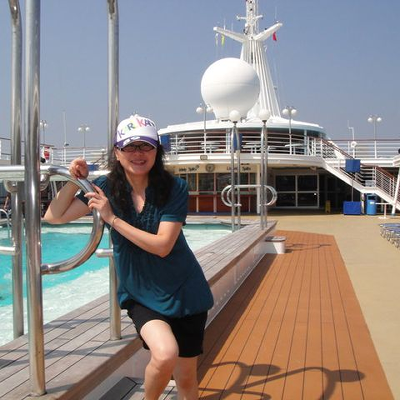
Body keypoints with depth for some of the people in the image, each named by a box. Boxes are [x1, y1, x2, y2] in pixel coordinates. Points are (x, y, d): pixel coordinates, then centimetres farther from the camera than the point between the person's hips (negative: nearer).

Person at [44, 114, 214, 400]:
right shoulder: (107, 188, -5)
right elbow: (53, 216, 0)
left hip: (184, 293, 0)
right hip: (141, 294, 1)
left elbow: (162, 245, -22)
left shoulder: (174, 188, -14)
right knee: (165, 354, -26)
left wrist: (111, 218, -22)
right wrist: (75, 181, -14)